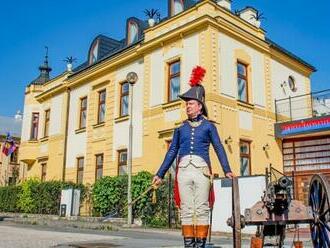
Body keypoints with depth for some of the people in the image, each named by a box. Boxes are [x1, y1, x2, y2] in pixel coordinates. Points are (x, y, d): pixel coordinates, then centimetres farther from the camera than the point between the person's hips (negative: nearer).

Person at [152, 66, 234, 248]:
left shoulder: (208, 126, 10)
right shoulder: (180, 128, 18)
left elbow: (219, 148, 3)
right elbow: (172, 152, 17)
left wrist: (227, 170, -10)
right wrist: (160, 174, 13)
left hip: (201, 170, -3)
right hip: (183, 170, 3)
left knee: (202, 209, -2)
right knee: (186, 209, 3)